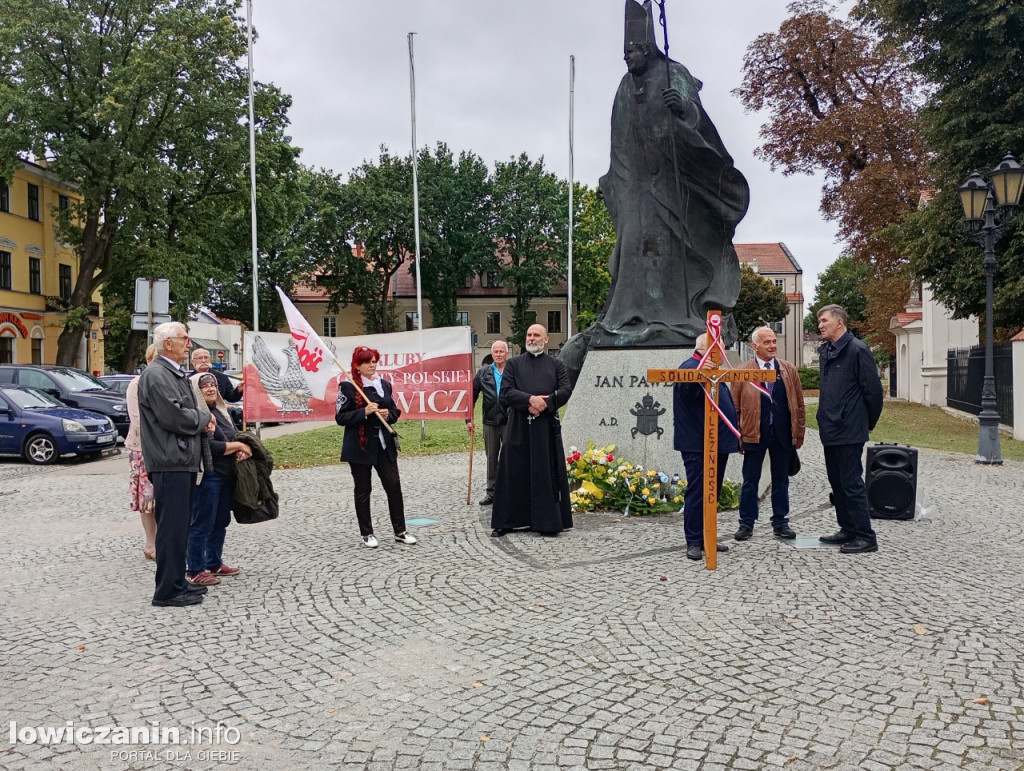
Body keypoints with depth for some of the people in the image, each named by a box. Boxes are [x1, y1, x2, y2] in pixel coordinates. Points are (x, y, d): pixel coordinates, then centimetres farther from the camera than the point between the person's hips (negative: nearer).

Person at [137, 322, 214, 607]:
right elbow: (174, 417, -22)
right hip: (170, 462, -10)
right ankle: (168, 591, 2)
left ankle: (177, 582, 24)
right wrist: (204, 417, -5)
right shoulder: (155, 375, -13)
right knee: (172, 526, -5)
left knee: (180, 525, 15)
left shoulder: (177, 374, 19)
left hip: (183, 460, 10)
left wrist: (202, 418, 4)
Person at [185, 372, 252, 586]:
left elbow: (233, 437, 19)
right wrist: (238, 446, -11)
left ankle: (214, 564, 28)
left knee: (221, 522, 16)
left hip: (226, 475, 9)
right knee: (202, 524, -2)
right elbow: (210, 447, -20)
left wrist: (241, 451, -3)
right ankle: (194, 571, 6)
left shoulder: (220, 410, 14)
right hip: (207, 476, -9)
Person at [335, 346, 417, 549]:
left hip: (384, 444, 4)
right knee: (362, 490, 6)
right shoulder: (348, 386, -7)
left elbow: (395, 411, 15)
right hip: (360, 446, -4)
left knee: (394, 485, 2)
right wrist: (364, 412, -21)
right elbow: (340, 417, -9)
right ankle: (366, 533, 18)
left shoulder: (384, 384, 8)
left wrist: (388, 415, -8)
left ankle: (400, 531, 13)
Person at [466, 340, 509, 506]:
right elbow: (472, 395, 8)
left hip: (510, 422, -3)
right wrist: (468, 419, 5)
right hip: (490, 422, 3)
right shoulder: (483, 373, 4)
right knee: (491, 458, 11)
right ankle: (491, 492, 21)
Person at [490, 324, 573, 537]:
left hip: (547, 427, 0)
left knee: (547, 475, 2)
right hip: (518, 427, 0)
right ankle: (506, 521, 11)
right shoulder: (513, 364, 10)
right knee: (514, 474, 3)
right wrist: (530, 399, -16)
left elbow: (566, 390, -1)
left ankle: (547, 521, 10)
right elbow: (506, 391, -2)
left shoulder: (556, 365, 11)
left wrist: (545, 403, -15)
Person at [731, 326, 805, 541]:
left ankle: (781, 523, 21)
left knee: (781, 480, 11)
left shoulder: (789, 370, 6)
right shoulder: (742, 371, -2)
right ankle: (746, 524, 15)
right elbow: (735, 406, -1)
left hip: (783, 434, 2)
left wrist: (799, 433, 6)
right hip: (754, 433, -2)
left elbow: (799, 404, 9)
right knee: (750, 481, 5)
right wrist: (738, 435, -4)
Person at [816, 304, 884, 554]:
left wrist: (869, 423, -2)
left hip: (849, 431, -9)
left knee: (852, 483, -5)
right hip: (830, 430, 9)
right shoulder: (825, 351, 13)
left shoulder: (857, 350, -12)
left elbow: (873, 389, -11)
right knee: (837, 482, 14)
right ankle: (848, 530, 25)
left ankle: (866, 538, 2)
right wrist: (826, 420, 18)